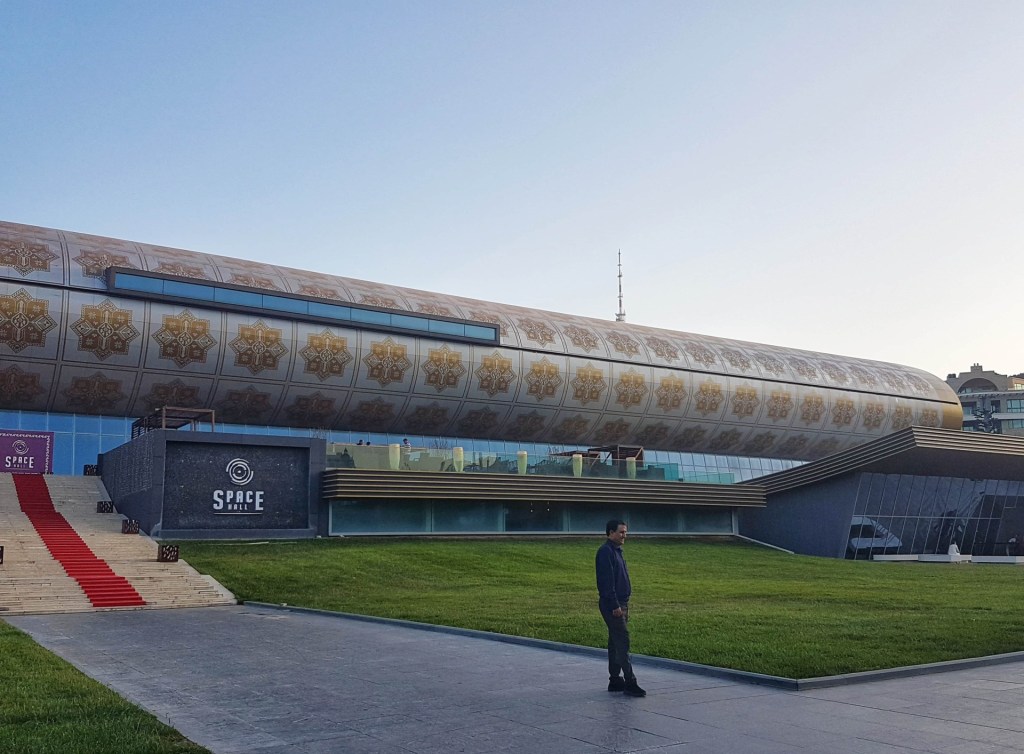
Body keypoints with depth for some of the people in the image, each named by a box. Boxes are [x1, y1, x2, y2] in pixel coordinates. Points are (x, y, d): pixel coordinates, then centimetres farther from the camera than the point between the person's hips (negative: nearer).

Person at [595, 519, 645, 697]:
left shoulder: (616, 551, 17)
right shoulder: (606, 552, -14)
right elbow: (606, 581, -20)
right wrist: (615, 606, -22)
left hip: (620, 604, 10)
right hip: (612, 605, -10)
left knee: (616, 642, 12)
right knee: (622, 641, -11)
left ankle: (615, 681, 18)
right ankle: (630, 683, -11)